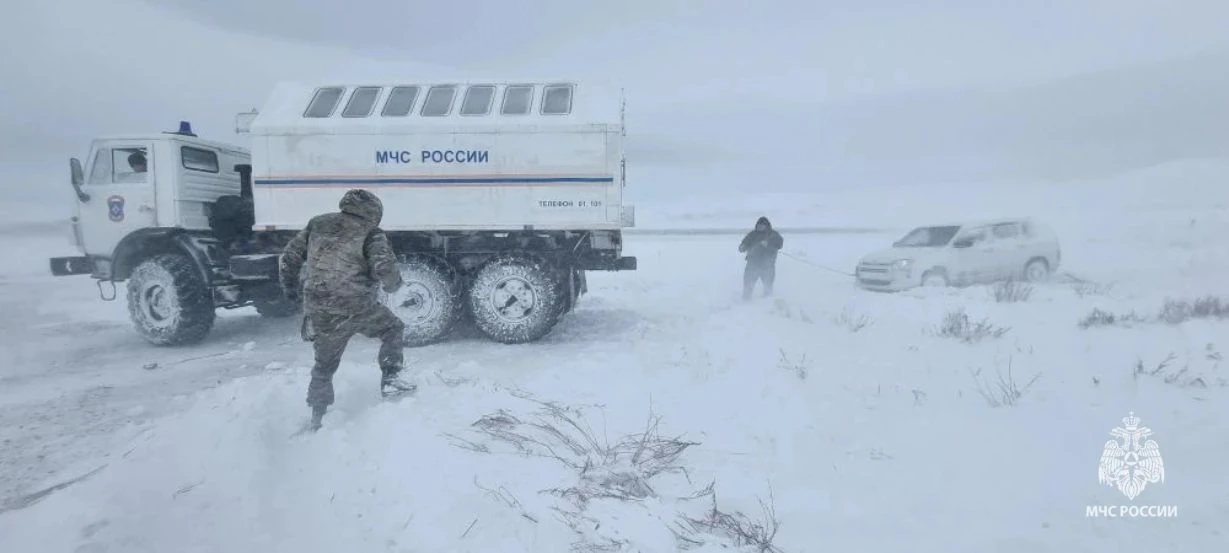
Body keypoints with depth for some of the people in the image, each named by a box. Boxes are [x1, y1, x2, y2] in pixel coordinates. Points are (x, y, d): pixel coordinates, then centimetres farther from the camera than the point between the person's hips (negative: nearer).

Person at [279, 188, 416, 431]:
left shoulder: (317, 224, 14)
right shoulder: (371, 233, -2)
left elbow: (288, 258, 17)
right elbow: (384, 267, -16)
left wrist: (289, 287, 32)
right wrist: (394, 285, 5)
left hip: (320, 313, 5)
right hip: (357, 308, -5)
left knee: (324, 365, 22)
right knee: (394, 329, 20)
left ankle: (317, 419, 32)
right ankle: (390, 380, 11)